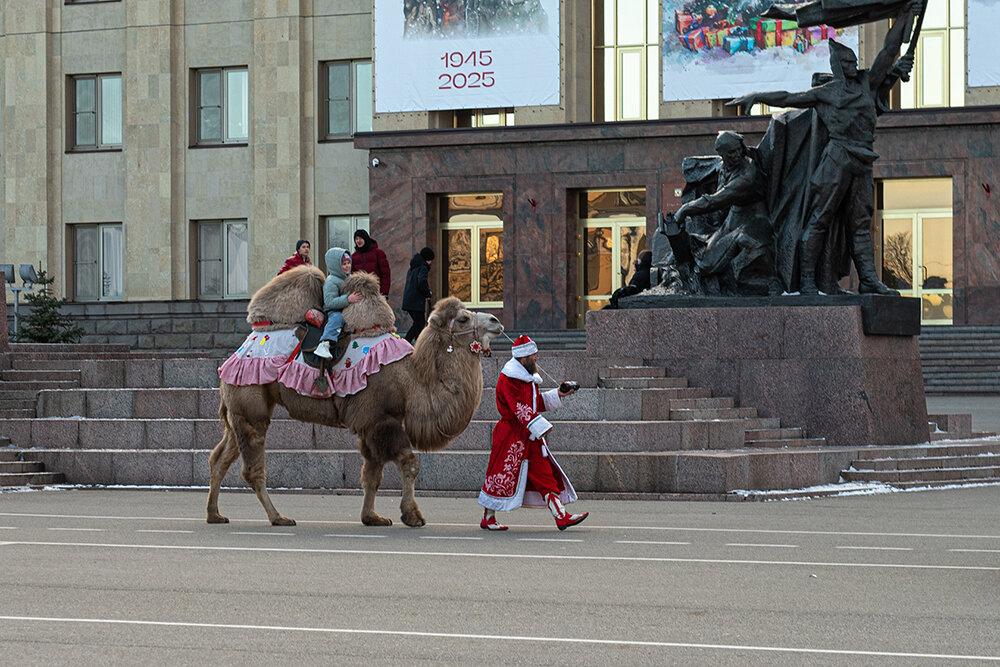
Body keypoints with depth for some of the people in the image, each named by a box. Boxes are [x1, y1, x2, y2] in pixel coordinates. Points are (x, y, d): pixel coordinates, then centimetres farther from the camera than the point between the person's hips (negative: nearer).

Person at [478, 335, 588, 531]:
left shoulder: (528, 378, 16)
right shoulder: (508, 379, -15)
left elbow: (537, 403, 25)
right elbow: (519, 407, -23)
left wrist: (557, 395, 13)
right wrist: (540, 425, -28)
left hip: (530, 437, 9)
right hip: (512, 435, -9)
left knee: (545, 474, 1)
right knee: (504, 474, -1)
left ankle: (561, 516, -4)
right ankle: (488, 518, 12)